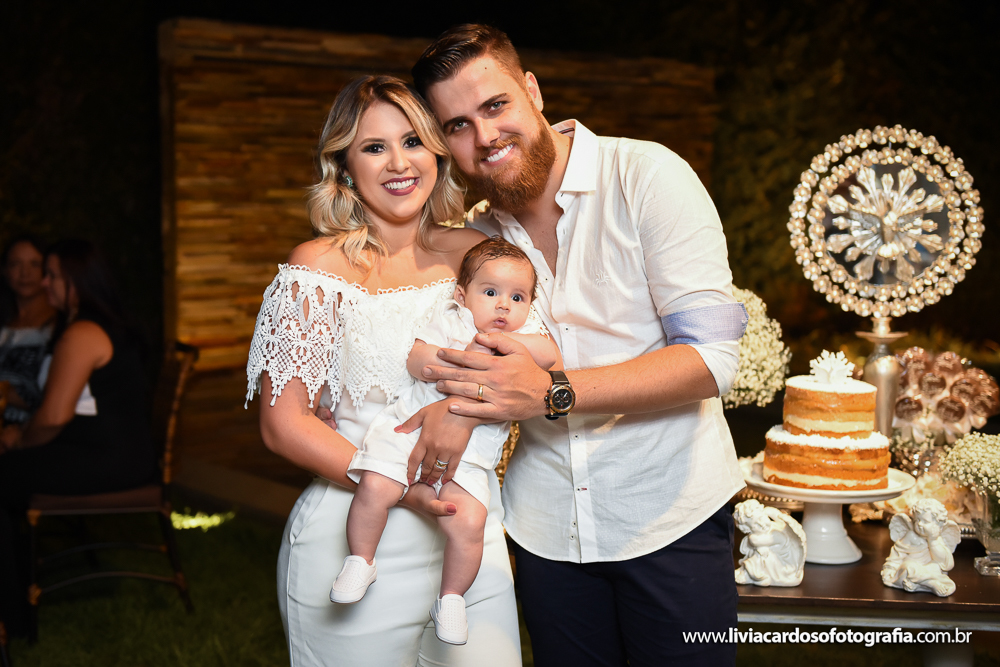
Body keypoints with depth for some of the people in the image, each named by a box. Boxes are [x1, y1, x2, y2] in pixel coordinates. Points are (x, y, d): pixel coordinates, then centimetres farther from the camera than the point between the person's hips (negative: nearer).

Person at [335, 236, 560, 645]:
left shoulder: (526, 332, 9)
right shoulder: (448, 318, 7)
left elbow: (549, 355, -12)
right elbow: (416, 359, -4)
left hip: (467, 454, 0)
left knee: (468, 522, -18)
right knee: (374, 488, -20)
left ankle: (451, 598, 5)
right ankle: (360, 559, 6)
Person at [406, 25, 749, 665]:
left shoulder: (647, 175, -14)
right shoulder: (476, 234, 3)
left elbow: (712, 359, -20)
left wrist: (553, 393, -29)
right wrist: (459, 404, -11)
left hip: (670, 512, -4)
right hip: (546, 527, 4)